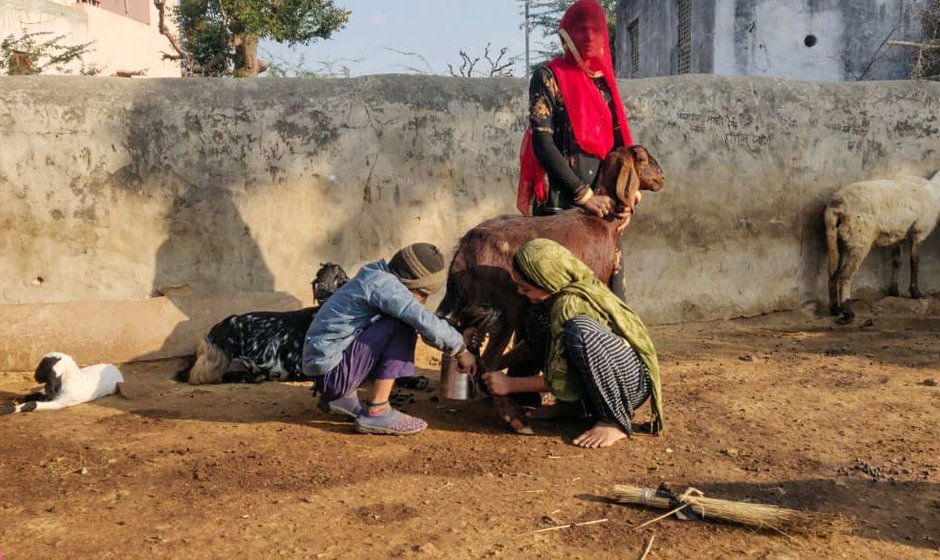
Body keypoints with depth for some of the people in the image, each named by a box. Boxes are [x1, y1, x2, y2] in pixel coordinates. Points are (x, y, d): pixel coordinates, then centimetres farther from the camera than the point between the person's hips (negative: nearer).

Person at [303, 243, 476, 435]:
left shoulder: (375, 276, 11)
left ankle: (339, 396, 16)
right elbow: (427, 323, -25)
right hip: (331, 370, -10)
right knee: (401, 327, -16)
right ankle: (376, 412, -13)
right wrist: (462, 349, -9)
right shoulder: (384, 284, -17)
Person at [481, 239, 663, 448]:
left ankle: (616, 423, -20)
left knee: (578, 330, -36)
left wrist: (510, 385, -11)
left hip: (635, 379, -9)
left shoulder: (571, 303, -23)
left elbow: (561, 381, -20)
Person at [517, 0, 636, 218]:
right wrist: (584, 195, -15)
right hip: (559, 204, -5)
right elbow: (542, 143, -11)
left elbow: (617, 141, 13)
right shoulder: (548, 77, -2)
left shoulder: (604, 82, 14)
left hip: (600, 204, 5)